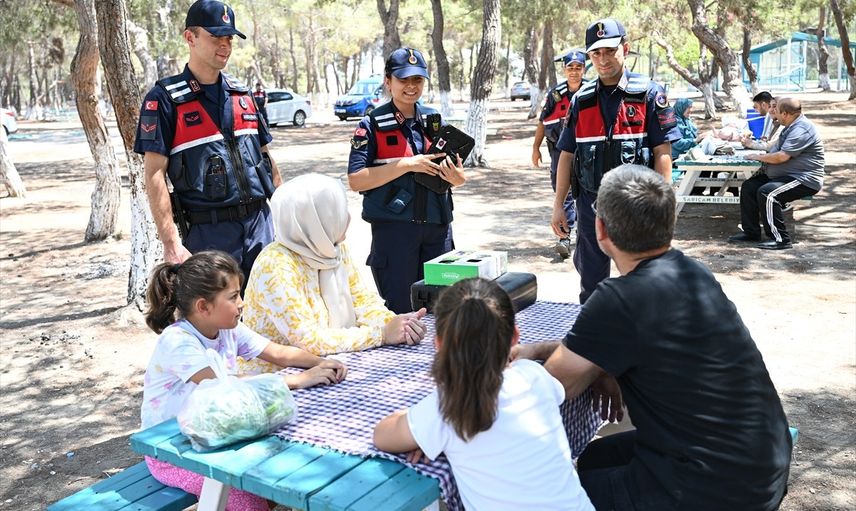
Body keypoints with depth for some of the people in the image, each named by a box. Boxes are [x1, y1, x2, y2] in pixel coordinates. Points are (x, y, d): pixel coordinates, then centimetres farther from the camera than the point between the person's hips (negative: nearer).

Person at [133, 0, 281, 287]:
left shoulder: (242, 94, 12)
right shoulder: (165, 99, -5)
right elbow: (154, 175, -9)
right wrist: (172, 244, -16)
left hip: (261, 225, 5)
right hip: (207, 233, -5)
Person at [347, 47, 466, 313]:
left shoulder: (435, 120, 10)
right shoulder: (373, 125, -3)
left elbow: (452, 170, 17)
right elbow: (355, 180, -12)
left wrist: (457, 178, -8)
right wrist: (408, 164, -19)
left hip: (438, 226, 5)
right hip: (393, 229, -4)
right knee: (400, 311, 3)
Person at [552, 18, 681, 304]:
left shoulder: (649, 94, -3)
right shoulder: (582, 100, 7)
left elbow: (662, 153, -6)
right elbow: (567, 155, 9)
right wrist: (558, 205, 6)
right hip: (591, 204, 3)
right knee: (590, 283, 13)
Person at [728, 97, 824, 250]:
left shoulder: (802, 129, -20)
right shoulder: (791, 127, 16)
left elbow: (781, 157, -25)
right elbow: (776, 147, 30)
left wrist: (758, 157, -11)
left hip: (804, 180, -11)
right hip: (785, 176, 11)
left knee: (766, 192, -30)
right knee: (748, 186, 1)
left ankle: (780, 239, -22)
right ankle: (751, 231, 4)